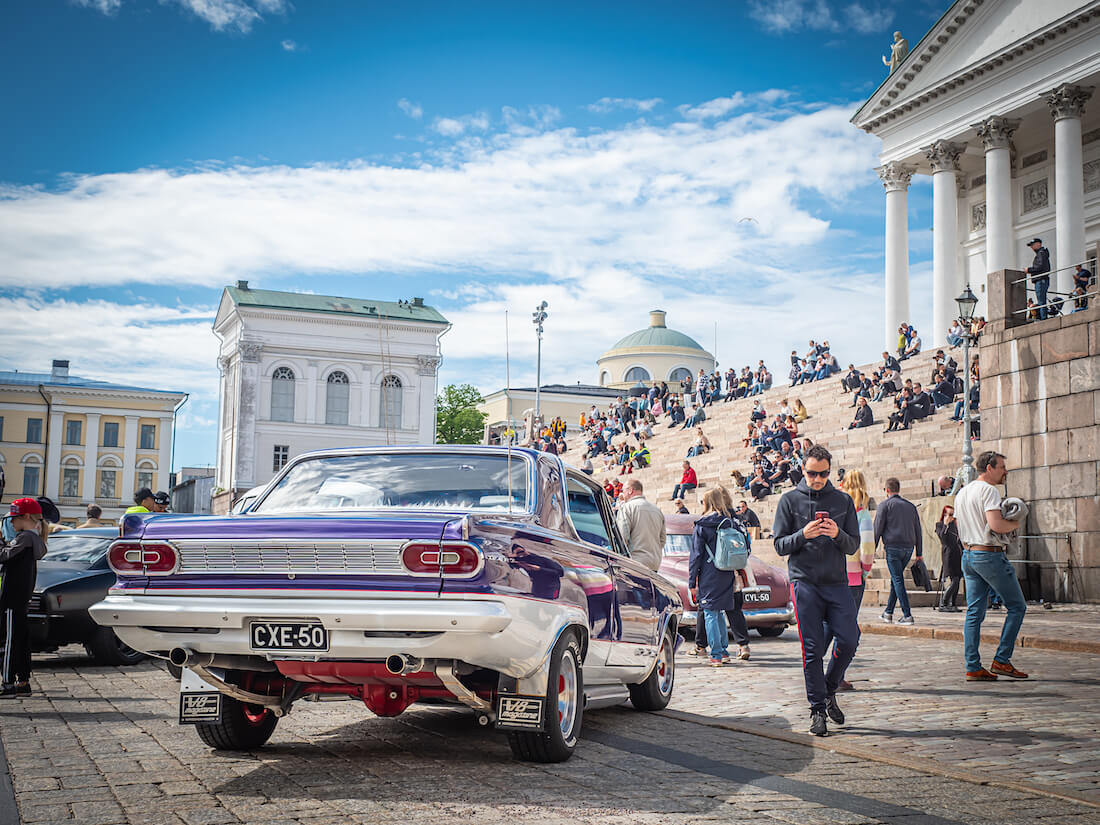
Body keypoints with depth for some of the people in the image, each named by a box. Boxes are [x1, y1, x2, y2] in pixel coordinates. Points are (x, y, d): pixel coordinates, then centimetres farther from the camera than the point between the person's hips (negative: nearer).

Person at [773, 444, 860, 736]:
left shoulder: (843, 501, 10)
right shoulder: (790, 500, 6)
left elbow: (853, 546, 8)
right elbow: (780, 545, 3)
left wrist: (838, 534, -13)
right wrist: (803, 535, -15)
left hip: (837, 582, 2)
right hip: (804, 583, -2)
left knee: (849, 640, -7)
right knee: (812, 649, -2)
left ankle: (829, 690, 18)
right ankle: (818, 709, 6)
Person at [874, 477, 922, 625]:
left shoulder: (885, 505, 0)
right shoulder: (910, 505, 16)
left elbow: (878, 529, -5)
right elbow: (918, 530, 16)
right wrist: (919, 552, 19)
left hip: (893, 547, -6)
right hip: (908, 548, 6)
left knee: (898, 580, -5)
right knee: (896, 579, 17)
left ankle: (907, 615, -11)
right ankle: (888, 612, 22)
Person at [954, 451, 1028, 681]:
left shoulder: (962, 493, 16)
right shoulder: (988, 491, -13)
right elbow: (995, 524, -23)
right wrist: (1015, 524, -6)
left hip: (968, 555, 9)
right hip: (990, 555, -9)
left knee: (974, 612, 7)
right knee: (1016, 606, 3)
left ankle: (973, 668, 4)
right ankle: (1001, 660, -1)